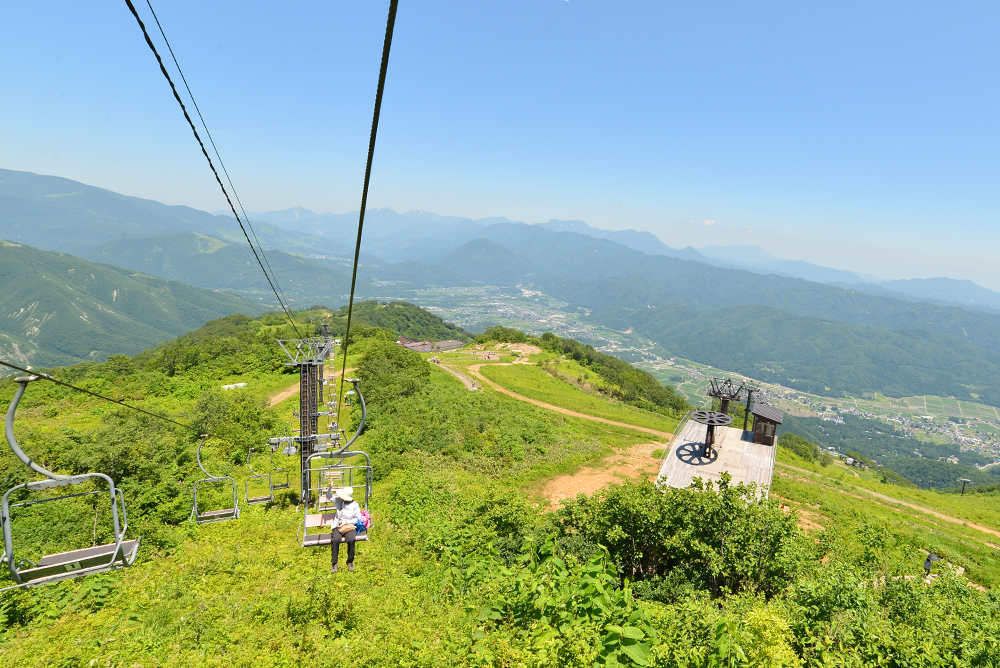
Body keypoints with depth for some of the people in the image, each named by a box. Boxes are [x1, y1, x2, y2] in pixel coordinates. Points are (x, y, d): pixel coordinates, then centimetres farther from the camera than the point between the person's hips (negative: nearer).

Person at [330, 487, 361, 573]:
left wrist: (346, 521, -12)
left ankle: (350, 561, -9)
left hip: (349, 526, -2)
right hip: (338, 527, 2)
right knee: (335, 540, -31)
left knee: (351, 540, -32)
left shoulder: (354, 505, -3)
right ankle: (334, 563, -14)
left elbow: (357, 518, 0)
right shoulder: (338, 501, 5)